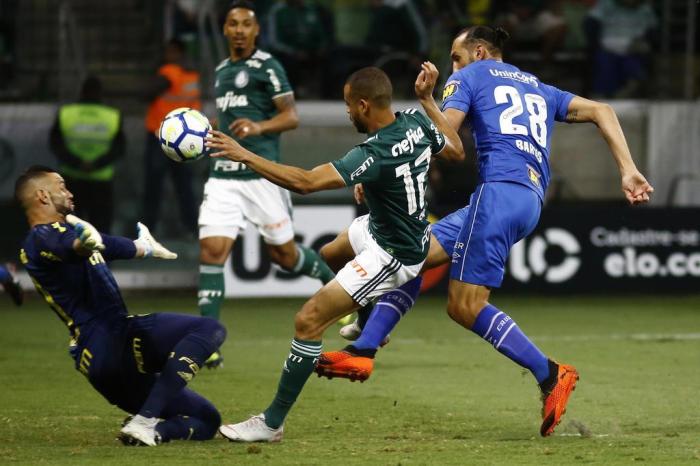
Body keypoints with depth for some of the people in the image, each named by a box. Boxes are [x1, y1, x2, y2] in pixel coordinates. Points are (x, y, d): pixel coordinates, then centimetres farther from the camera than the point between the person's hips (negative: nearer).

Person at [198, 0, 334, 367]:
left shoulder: (266, 67, -4)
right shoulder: (221, 71, 17)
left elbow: (291, 117, -7)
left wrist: (258, 126, -24)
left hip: (261, 174, -5)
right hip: (223, 176, 5)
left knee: (284, 254, 5)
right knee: (211, 249, -10)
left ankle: (334, 280, 37)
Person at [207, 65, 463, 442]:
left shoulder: (375, 155, -34)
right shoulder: (415, 123, -11)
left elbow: (305, 182, -40)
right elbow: (456, 151, 8)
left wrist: (243, 156, -37)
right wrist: (429, 99, 15)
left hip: (391, 255, -9)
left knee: (308, 321, -10)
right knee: (329, 255, 35)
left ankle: (271, 424, -3)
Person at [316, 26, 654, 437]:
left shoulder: (469, 77, 11)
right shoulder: (539, 89, 29)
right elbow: (600, 111, 19)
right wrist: (628, 170, 12)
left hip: (500, 189, -8)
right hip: (531, 199, 8)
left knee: (466, 306, -9)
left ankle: (550, 375, -11)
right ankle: (363, 350, 5)